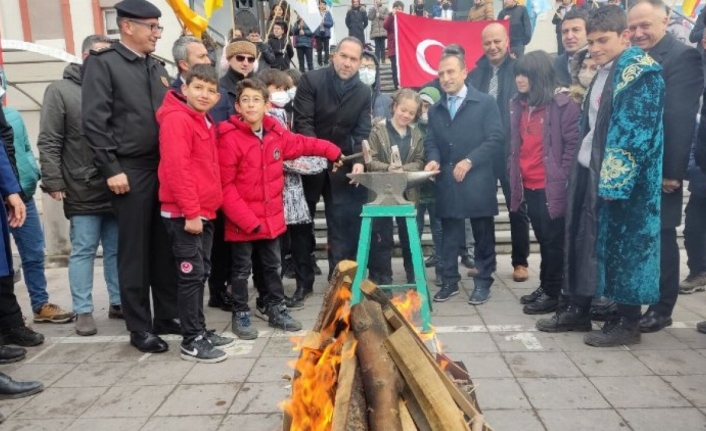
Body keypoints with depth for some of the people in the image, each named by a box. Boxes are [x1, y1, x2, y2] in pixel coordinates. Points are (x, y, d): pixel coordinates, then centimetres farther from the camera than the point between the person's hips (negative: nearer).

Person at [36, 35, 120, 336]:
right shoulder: (60, 90, 1)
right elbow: (49, 143, -4)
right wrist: (53, 182, -11)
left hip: (115, 188, 4)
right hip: (83, 191, -3)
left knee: (116, 249, 11)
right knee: (83, 251, 3)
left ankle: (118, 303, 23)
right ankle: (83, 311, 13)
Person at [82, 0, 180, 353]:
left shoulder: (156, 66, 17)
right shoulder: (103, 63, -3)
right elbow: (94, 120, -10)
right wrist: (111, 169, -15)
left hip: (164, 167, 6)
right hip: (130, 170, -6)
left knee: (165, 246, 10)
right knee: (134, 252, 2)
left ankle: (167, 316, 22)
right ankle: (139, 327, 13)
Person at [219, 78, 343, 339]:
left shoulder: (276, 133, 1)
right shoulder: (229, 138, -17)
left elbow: (301, 144, 21)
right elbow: (224, 186, -18)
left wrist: (332, 151, 25)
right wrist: (247, 219, -19)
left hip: (271, 216, 6)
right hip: (242, 222, -6)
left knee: (272, 266, 18)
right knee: (242, 269, 9)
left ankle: (277, 311, 33)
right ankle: (240, 316, 25)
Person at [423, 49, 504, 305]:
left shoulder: (485, 103, 1)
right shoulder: (435, 110, 16)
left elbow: (495, 138, -6)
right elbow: (430, 142, 12)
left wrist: (469, 161, -15)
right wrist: (434, 159, -10)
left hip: (477, 182, -3)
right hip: (447, 183, 4)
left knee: (483, 234, 4)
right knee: (449, 235, 8)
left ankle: (482, 282, 16)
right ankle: (450, 281, 19)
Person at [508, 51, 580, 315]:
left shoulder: (562, 103, -10)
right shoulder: (518, 105, 12)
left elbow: (573, 142, -11)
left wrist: (563, 177, -13)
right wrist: (513, 173, 12)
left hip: (552, 186, -7)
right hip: (529, 185, 7)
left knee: (554, 240, 3)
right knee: (542, 238, 16)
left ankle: (553, 293, 12)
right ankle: (545, 287, 27)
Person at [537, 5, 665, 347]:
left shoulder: (641, 71, -9)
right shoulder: (603, 73, 16)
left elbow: (636, 131, -17)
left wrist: (614, 179, -22)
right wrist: (581, 169, 15)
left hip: (618, 177, -8)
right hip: (589, 170, 8)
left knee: (621, 244, 0)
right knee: (582, 241, 12)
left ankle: (627, 322, 13)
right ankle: (577, 309, 24)